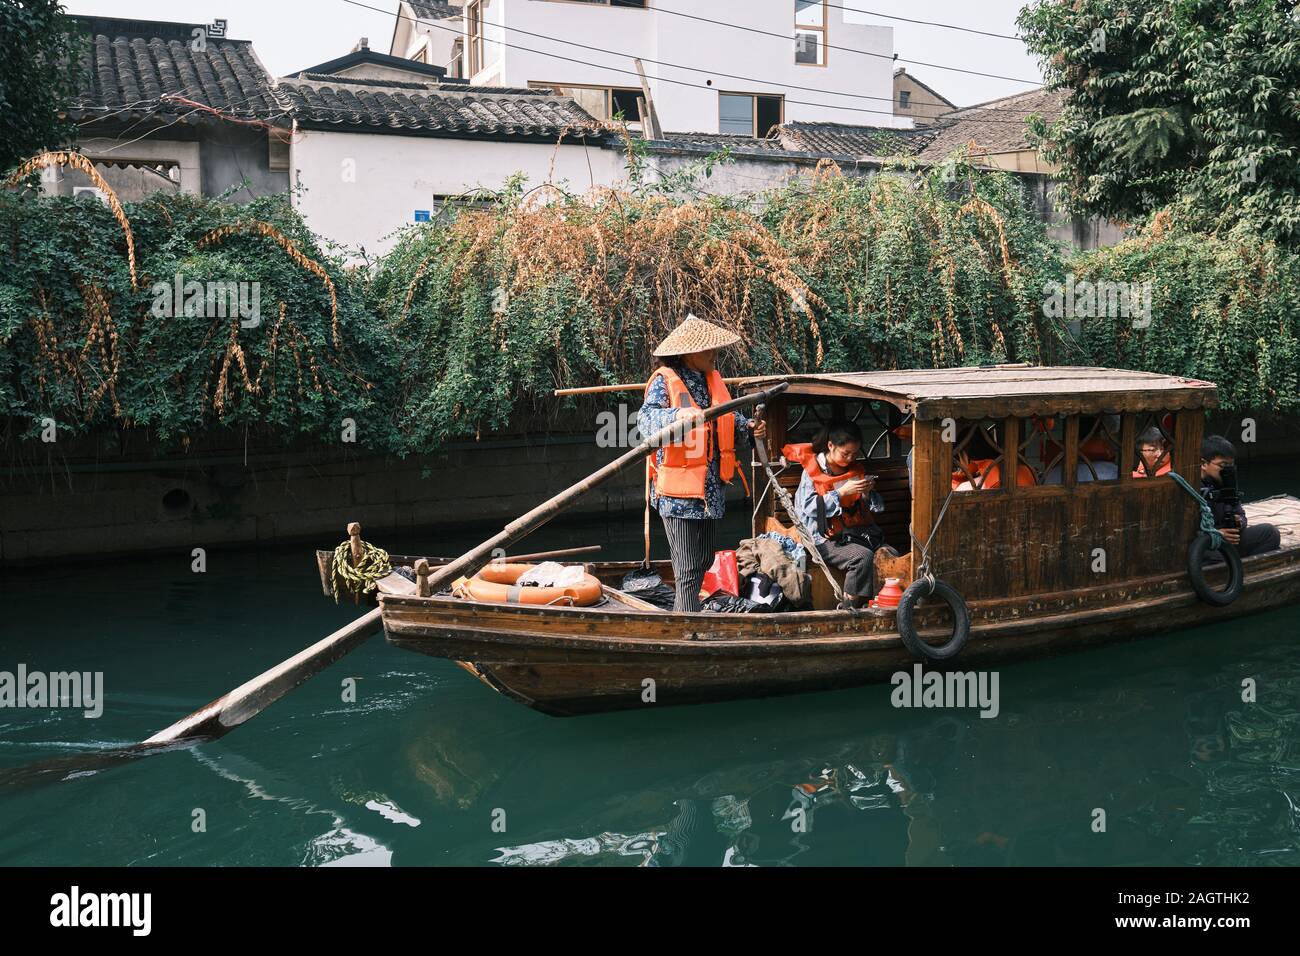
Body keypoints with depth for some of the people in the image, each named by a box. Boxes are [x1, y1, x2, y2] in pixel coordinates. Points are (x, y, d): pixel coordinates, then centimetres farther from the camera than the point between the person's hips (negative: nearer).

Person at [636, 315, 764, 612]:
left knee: (703, 562, 17)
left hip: (710, 489, 8)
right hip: (679, 491, -8)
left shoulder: (713, 379, 13)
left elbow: (730, 422, 19)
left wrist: (748, 429, -3)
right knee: (688, 569, -7)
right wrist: (678, 416, -45)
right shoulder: (664, 380, -10)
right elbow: (646, 419, -26)